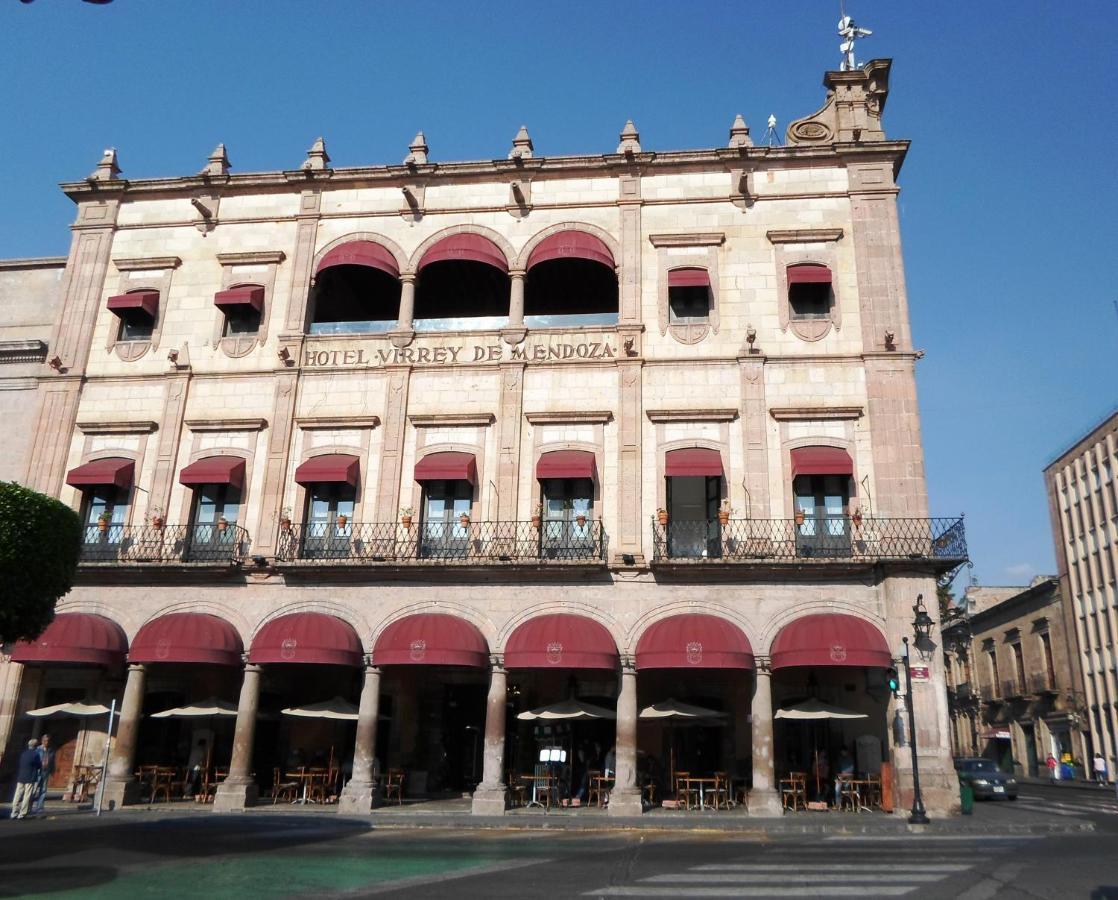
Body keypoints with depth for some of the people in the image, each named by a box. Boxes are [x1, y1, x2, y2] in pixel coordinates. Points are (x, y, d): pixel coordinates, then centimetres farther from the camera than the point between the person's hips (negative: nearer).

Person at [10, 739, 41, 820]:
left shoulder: (23, 753, 6)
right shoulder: (35, 754, -9)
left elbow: (18, 766, 10)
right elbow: (39, 765, -4)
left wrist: (17, 776, 19)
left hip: (20, 778, 5)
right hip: (30, 778, -5)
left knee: (18, 795, 10)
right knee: (27, 796, -1)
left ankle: (14, 813, 12)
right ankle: (22, 814, -3)